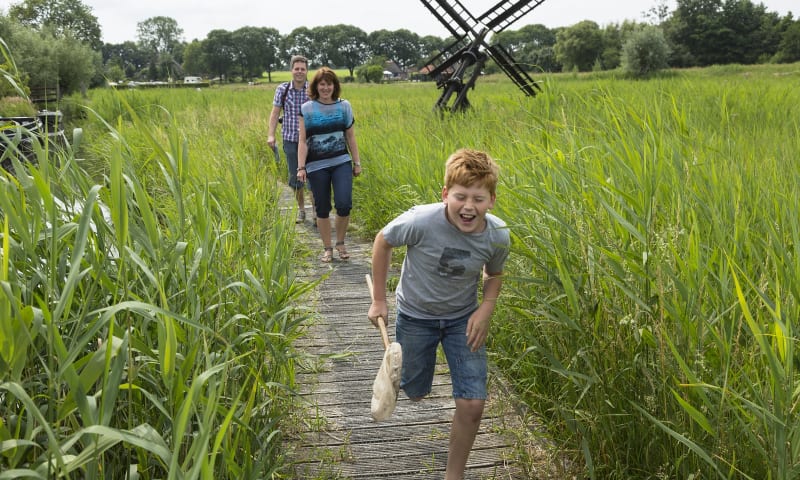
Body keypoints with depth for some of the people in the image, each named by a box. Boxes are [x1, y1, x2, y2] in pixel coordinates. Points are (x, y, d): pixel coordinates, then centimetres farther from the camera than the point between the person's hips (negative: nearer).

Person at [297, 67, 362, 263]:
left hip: (341, 162, 1)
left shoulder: (344, 106, 5)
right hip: (317, 166, -1)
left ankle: (340, 243, 13)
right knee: (322, 209, 5)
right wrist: (301, 167, -8)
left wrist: (357, 162, 9)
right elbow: (303, 141, -1)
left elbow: (350, 137, 10)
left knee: (344, 204, -11)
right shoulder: (307, 109, 0)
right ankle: (327, 248, 21)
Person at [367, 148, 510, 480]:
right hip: (416, 316, -1)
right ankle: (409, 373, 56)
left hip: (464, 319, 1)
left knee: (472, 404, -7)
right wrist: (378, 299, -6)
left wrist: (486, 308, -17)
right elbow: (383, 241, -11)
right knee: (415, 395, 17)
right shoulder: (421, 221, -31)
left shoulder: (498, 237, -21)